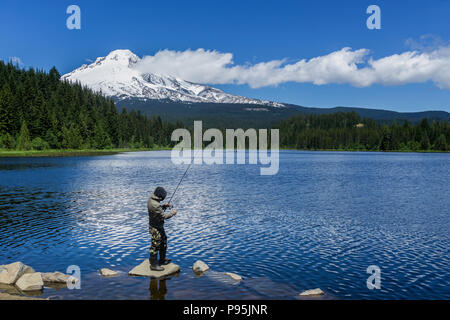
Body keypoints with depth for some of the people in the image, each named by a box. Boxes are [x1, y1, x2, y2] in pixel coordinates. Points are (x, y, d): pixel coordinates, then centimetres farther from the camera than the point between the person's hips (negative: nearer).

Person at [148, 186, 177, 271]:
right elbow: (164, 216, -25)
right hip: (155, 228, -10)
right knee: (155, 245, 1)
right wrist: (173, 213, -10)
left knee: (163, 241, 22)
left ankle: (162, 260, 36)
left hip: (159, 226, 10)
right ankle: (153, 265, 14)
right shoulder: (155, 205, -32)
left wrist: (164, 206, 1)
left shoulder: (151, 199, -2)